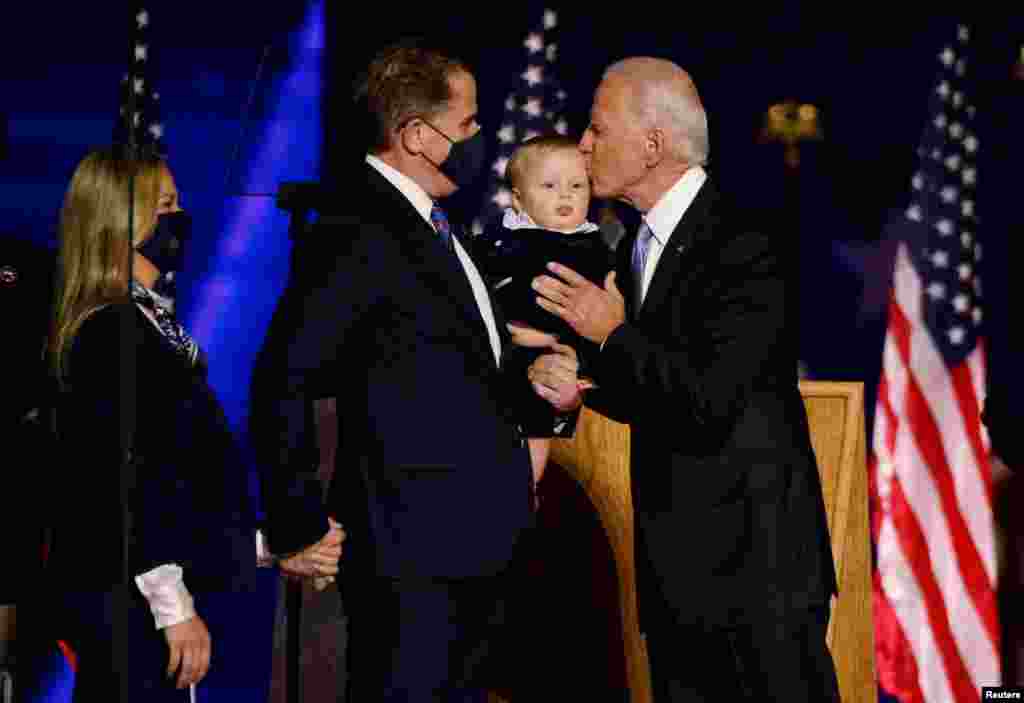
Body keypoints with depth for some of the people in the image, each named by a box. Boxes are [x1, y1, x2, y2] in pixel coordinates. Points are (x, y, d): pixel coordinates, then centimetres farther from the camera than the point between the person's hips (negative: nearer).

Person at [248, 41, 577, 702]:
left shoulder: (430, 223, 15)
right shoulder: (361, 232, -17)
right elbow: (285, 382, -21)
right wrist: (299, 529, -17)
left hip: (472, 548, 10)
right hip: (412, 555, -10)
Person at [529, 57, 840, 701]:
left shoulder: (747, 248, -16)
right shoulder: (635, 249, 12)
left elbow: (710, 402, -24)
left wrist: (612, 334, -14)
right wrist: (576, 377, -1)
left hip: (755, 562, -8)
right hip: (672, 565, 9)